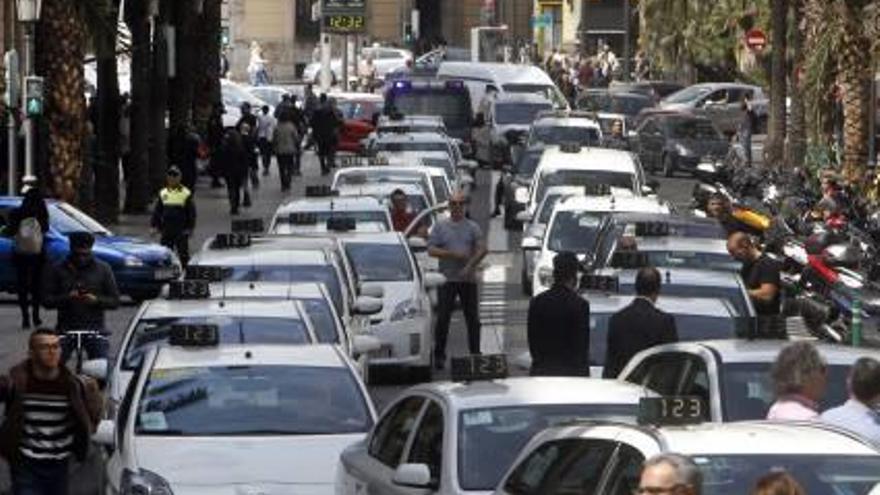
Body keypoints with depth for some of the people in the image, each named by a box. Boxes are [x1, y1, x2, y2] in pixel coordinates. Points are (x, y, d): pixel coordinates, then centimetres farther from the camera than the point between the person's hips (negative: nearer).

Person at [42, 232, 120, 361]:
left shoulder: (103, 269, 6)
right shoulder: (58, 270, 5)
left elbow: (114, 301, 5)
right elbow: (46, 300, 1)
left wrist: (96, 300, -16)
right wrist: (66, 298, -18)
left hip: (94, 329, 0)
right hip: (66, 329, 0)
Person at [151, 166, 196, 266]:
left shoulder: (186, 194, -2)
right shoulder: (163, 193, 8)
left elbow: (191, 213, -1)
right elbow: (157, 211, 13)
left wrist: (189, 228, -7)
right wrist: (154, 225, 5)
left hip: (181, 232, -4)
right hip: (166, 230, 4)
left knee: (183, 254, 0)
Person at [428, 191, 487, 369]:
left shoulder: (472, 227, 8)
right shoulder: (440, 227, 6)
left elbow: (482, 249, -2)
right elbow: (431, 250, -2)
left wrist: (470, 265, -17)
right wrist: (453, 254, -13)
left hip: (468, 279, 1)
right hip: (447, 279, -1)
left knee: (472, 318, 3)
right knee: (443, 318, -2)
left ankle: (475, 353, 11)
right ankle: (439, 355, 4)